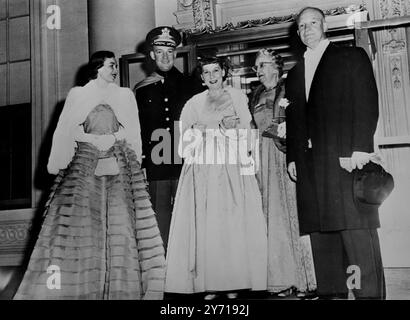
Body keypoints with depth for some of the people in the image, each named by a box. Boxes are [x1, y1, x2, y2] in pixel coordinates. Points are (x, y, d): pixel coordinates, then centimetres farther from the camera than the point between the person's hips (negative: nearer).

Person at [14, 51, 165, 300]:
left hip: (120, 165, 1)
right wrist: (94, 139, -5)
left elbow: (132, 130, 6)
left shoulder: (125, 95, 12)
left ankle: (121, 285, -1)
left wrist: (111, 137, -4)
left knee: (121, 221, -4)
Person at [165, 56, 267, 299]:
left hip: (232, 170, -1)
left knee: (233, 224, -7)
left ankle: (233, 281, -2)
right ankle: (209, 283, -3)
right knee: (205, 225, -6)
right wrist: (221, 127, -2)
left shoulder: (237, 97, 13)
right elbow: (187, 136, 7)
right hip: (203, 172, 1)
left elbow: (244, 131, 4)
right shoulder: (194, 103, 16)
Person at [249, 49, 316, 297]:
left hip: (287, 157, -5)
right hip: (264, 161, 5)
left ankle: (304, 279, 2)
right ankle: (283, 279, 7)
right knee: (273, 217, 2)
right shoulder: (257, 97, 18)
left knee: (292, 213, -6)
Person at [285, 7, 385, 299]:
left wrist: (360, 148, -13)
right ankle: (332, 292, 6)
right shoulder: (295, 73, 24)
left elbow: (367, 105, -2)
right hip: (309, 163, 5)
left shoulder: (352, 57, 9)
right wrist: (292, 157, 10)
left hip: (346, 157, -5)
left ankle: (369, 292, -4)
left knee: (357, 229, -8)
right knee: (321, 233, 2)